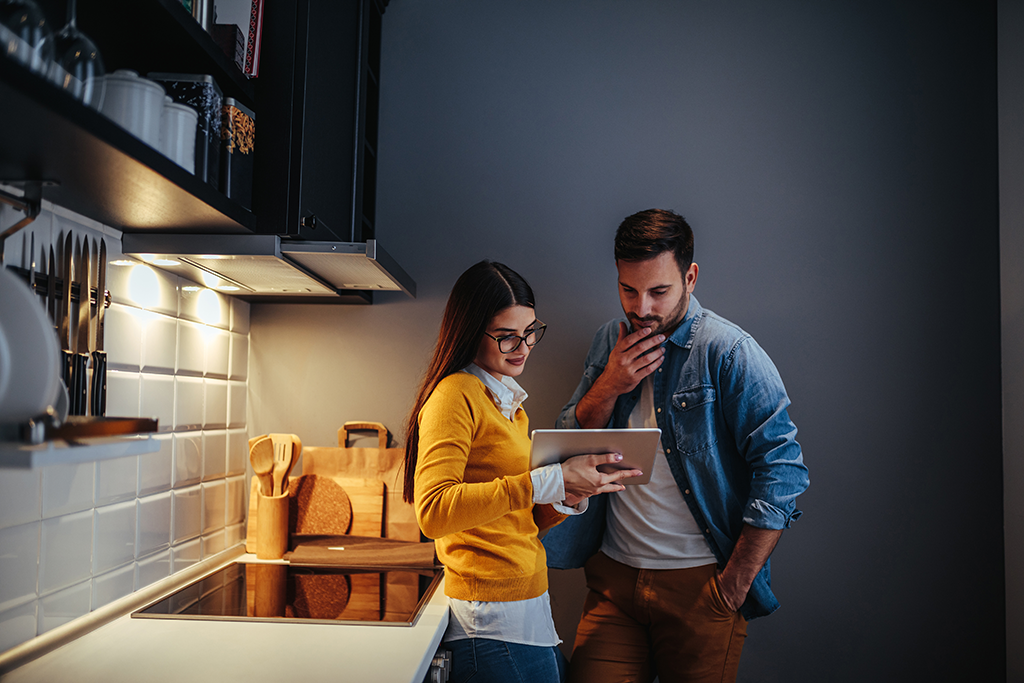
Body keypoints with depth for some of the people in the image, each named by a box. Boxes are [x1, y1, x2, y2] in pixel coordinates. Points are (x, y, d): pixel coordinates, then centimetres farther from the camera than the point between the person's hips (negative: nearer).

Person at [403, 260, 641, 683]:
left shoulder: (507, 402, 18)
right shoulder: (456, 395, -11)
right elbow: (433, 512, -25)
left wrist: (567, 499, -1)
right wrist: (548, 481, -26)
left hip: (531, 612, 9)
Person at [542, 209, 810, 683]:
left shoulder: (728, 352, -11)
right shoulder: (609, 343, 6)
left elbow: (782, 472, -13)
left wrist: (734, 585, -13)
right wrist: (609, 387, -11)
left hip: (700, 582, -4)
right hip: (612, 575, 4)